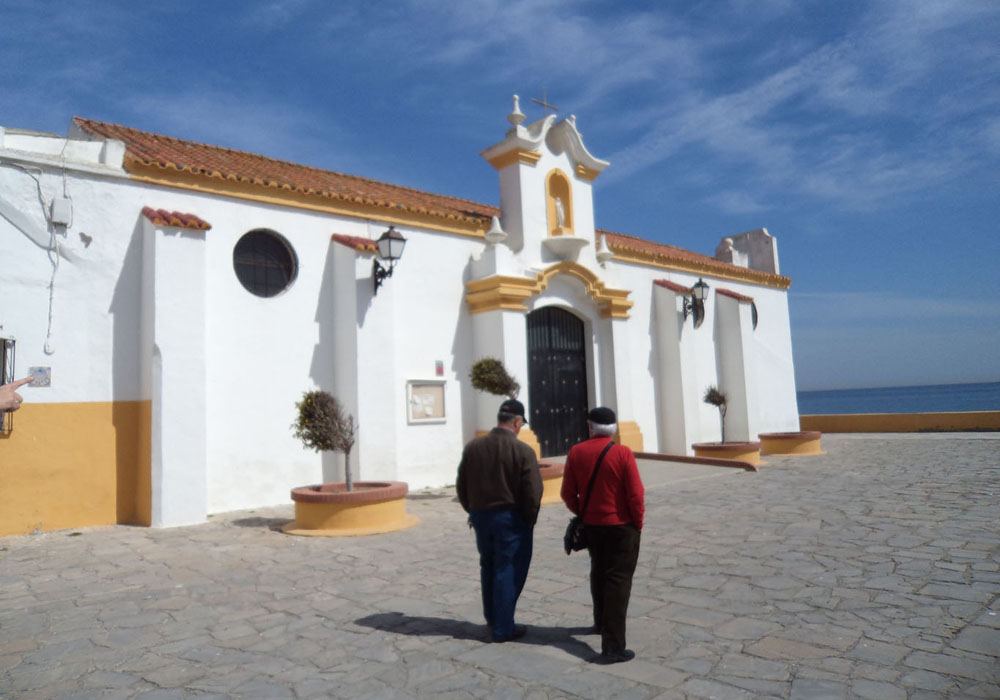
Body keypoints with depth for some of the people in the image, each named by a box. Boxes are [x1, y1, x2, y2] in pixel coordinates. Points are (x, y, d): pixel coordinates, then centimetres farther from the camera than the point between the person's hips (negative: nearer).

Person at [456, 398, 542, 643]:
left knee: (488, 567, 21)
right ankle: (502, 628, 14)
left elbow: (461, 487, 6)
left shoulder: (472, 447, 0)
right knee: (508, 572, 6)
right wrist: (529, 521, -1)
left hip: (480, 517, 5)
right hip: (511, 519, -5)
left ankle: (492, 618, 34)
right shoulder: (523, 451, -15)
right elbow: (532, 493, -16)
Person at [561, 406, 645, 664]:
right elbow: (636, 495, -15)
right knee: (618, 581, 0)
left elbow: (568, 493, -3)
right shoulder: (623, 453, -15)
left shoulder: (576, 452, -6)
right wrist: (638, 522, -1)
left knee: (599, 573, 24)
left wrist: (582, 514, 12)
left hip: (590, 525, 4)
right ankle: (613, 646, -1)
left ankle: (601, 622, 40)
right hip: (621, 526, -4)